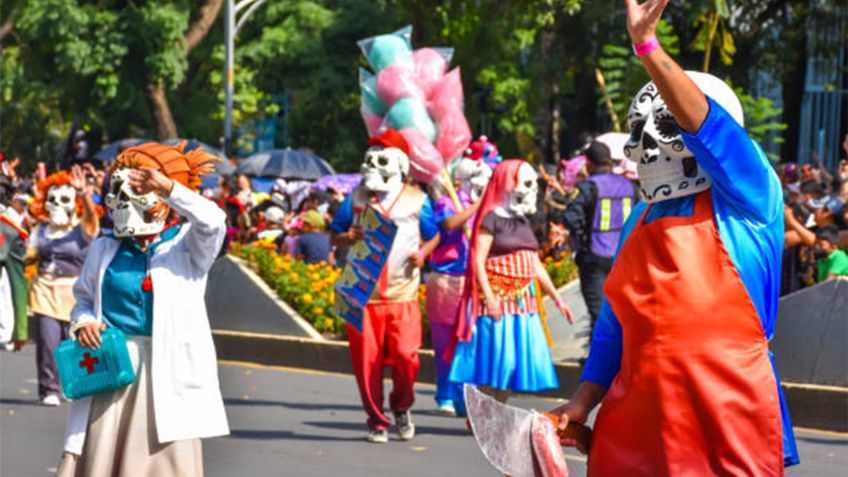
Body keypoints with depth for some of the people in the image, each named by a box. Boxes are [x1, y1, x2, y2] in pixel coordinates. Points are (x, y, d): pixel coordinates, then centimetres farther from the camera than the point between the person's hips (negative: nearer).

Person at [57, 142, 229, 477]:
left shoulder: (187, 246, 2)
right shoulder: (104, 250, 12)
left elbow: (211, 222, -19)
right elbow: (84, 298, 21)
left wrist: (169, 187, -30)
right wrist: (83, 321, -2)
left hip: (169, 369, -3)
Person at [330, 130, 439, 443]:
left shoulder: (416, 200, 6)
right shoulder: (357, 198, 8)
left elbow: (433, 235, 15)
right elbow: (335, 235, 11)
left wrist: (422, 253, -5)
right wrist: (348, 238, -12)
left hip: (402, 294, -1)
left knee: (405, 356, -7)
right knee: (367, 361, 0)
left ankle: (401, 408, 20)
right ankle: (376, 421, 13)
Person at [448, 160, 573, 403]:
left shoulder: (523, 221, 17)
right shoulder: (492, 218, -7)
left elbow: (536, 265, 20)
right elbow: (478, 260, -14)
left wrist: (557, 299, 16)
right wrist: (489, 297, -24)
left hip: (522, 301, 8)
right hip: (498, 300, -8)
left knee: (514, 360, 7)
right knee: (493, 360, -8)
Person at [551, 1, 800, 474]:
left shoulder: (747, 201, -5)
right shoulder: (642, 219, 13)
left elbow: (699, 121, -22)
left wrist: (648, 46, -29)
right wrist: (585, 399, 10)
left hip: (727, 419, -6)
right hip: (638, 416, 6)